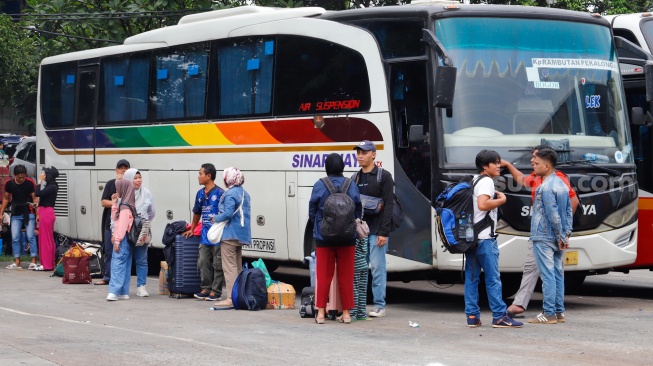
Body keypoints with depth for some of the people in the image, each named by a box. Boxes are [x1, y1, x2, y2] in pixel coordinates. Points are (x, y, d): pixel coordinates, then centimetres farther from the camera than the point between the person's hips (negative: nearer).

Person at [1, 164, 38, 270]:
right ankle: (17, 262, 4)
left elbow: (35, 198, -3)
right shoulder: (9, 184, 0)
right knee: (15, 238, 0)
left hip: (28, 213, -3)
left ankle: (34, 261, -4)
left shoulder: (29, 184, -7)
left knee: (31, 237, -6)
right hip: (16, 215, 3)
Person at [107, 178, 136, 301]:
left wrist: (117, 240, -20)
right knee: (124, 265, 9)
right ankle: (123, 292, 11)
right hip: (125, 239, 10)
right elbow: (116, 218, 21)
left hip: (123, 238, -10)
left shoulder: (125, 207, -14)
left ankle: (114, 291, -22)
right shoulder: (125, 205, 16)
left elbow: (123, 224, -19)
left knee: (117, 264, -15)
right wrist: (114, 203, 15)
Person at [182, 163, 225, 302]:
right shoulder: (200, 194, 12)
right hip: (204, 236, 7)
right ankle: (206, 289, 17)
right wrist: (192, 229, 28)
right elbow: (197, 213, 24)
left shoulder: (219, 193, -10)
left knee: (217, 264, 1)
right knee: (203, 263, 9)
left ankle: (215, 291, 6)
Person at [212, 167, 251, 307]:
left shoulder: (230, 194, -14)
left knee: (229, 266, -7)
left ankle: (231, 298, -10)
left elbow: (228, 213, -23)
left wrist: (216, 218, -7)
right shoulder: (244, 194, 14)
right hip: (242, 235, 9)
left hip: (230, 234, -9)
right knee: (238, 266, 15)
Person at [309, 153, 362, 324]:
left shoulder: (319, 186, -7)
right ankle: (346, 312, 11)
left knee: (324, 275, 5)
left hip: (324, 237, -1)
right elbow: (358, 210, 2)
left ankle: (320, 312, 4)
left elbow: (312, 211, 0)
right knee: (346, 276, 9)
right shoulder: (351, 186, -3)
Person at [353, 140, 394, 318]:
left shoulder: (384, 176, -3)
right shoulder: (356, 178, 15)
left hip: (376, 231, -6)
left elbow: (388, 205, -9)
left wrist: (383, 232, -15)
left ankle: (379, 306, 0)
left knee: (377, 267, -5)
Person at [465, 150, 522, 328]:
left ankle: (472, 316, 6)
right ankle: (499, 316, -4)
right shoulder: (486, 181, -10)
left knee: (471, 277, 6)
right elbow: (483, 204, -24)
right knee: (493, 278, -6)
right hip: (484, 238, -9)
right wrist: (501, 200, -11)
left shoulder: (473, 180, 18)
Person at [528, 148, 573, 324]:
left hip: (544, 237, -9)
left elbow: (553, 215, -19)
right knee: (557, 274, 11)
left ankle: (548, 314, -6)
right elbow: (568, 211, 13)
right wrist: (566, 234, 10)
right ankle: (559, 312, 13)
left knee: (547, 275, -7)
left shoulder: (545, 187, -16)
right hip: (557, 238, 9)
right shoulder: (562, 184, 13)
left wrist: (561, 236, -12)